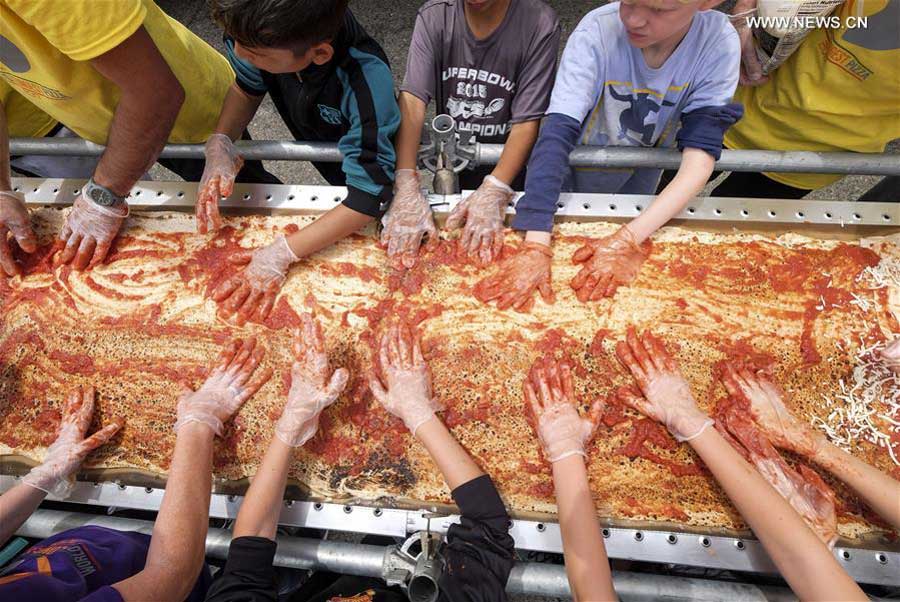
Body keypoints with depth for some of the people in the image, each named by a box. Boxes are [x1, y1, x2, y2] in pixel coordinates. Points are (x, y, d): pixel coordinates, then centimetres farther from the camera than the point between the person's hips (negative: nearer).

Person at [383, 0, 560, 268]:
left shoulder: (540, 24, -21)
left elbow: (527, 121, -24)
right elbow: (412, 101, -25)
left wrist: (494, 192, -38)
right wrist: (407, 187, -39)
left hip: (508, 163, -1)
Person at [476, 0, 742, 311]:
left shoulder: (719, 43, -26)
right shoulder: (596, 31, -31)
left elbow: (699, 159, -31)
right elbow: (557, 134, -40)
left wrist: (628, 239, -44)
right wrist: (536, 244, -50)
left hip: (643, 170, 2)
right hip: (580, 167, -2)